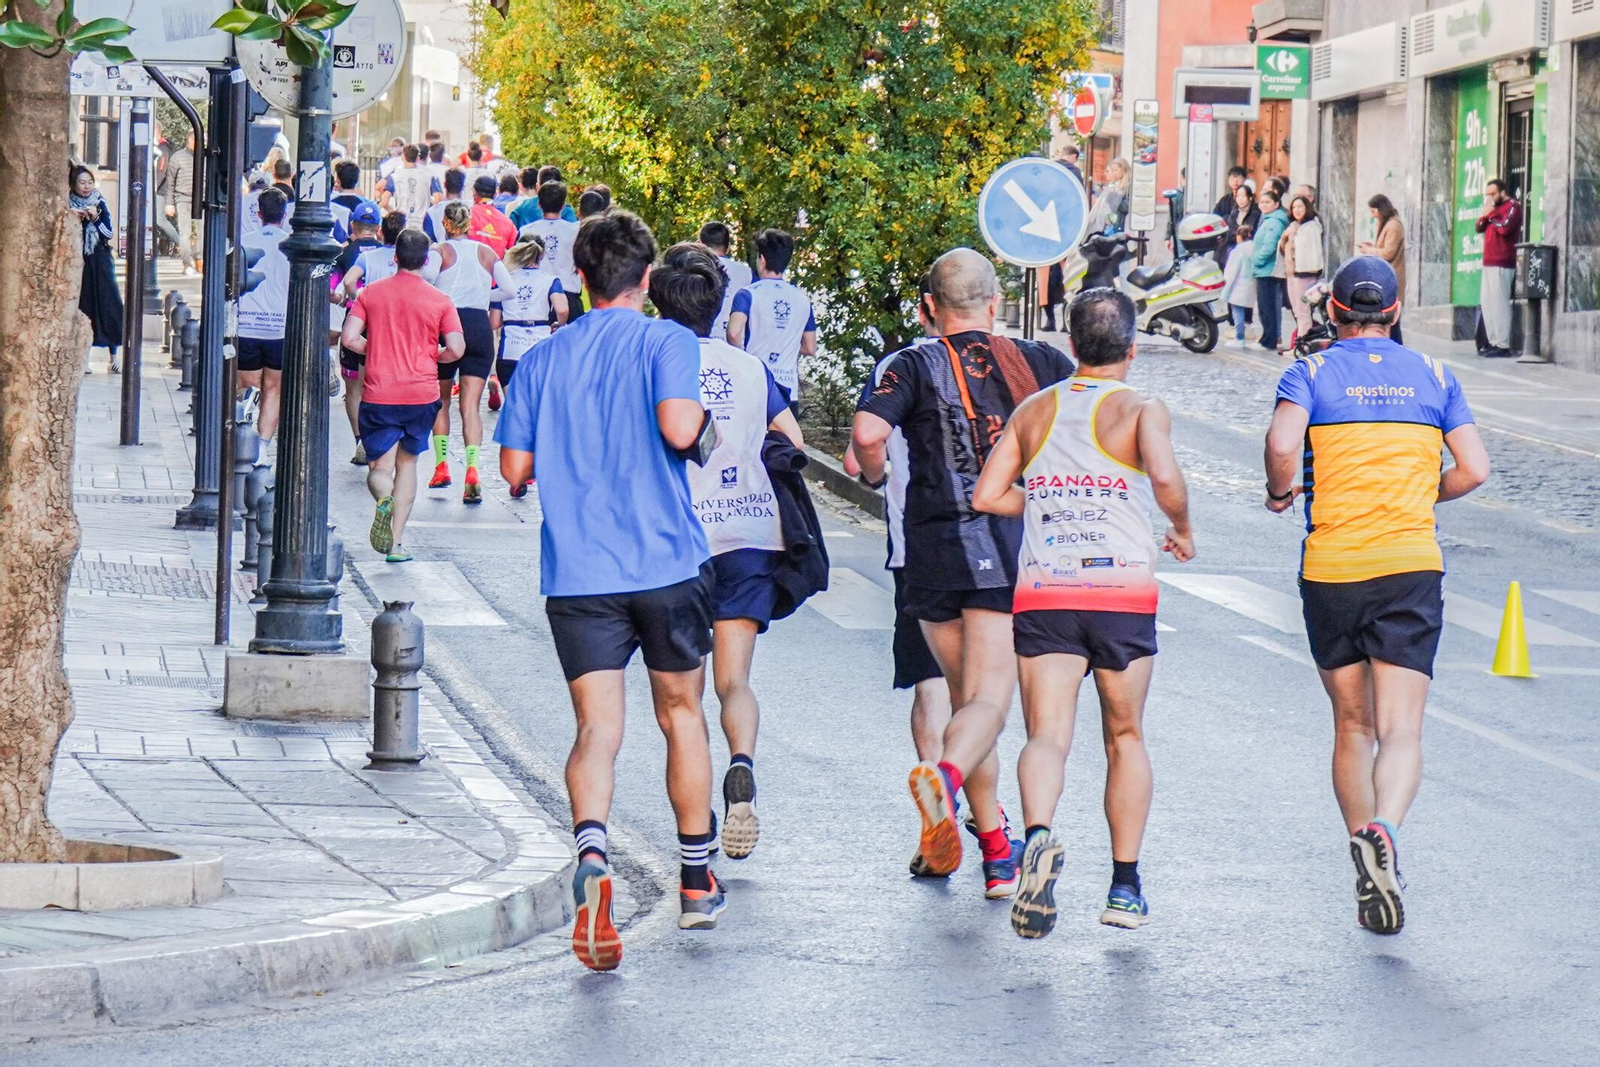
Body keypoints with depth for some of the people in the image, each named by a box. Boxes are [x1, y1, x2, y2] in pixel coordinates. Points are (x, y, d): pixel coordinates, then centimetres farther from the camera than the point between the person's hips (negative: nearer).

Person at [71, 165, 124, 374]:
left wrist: (95, 219, -12)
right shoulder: (67, 207, 2)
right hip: (78, 262, -1)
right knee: (82, 306, -4)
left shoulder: (100, 204, 5)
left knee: (108, 307, -4)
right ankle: (83, 358, 2)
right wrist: (75, 220, -19)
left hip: (100, 262, 1)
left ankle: (114, 358, 0)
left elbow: (110, 234, 2)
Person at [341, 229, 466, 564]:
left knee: (380, 468, 5)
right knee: (407, 462, 16)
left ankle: (384, 499, -31)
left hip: (378, 395, 0)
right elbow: (456, 349, -9)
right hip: (421, 394, 0)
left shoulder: (371, 293, 1)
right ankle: (396, 541, 10)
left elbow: (349, 338, -6)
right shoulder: (439, 300, -2)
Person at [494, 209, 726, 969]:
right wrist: (704, 418, 3)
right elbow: (677, 428, -19)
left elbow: (514, 470, 8)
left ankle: (591, 855, -33)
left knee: (597, 727, -4)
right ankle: (696, 883, 26)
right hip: (665, 563, -2)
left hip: (577, 572, 2)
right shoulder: (666, 342, -3)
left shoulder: (543, 360, 9)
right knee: (680, 712, 16)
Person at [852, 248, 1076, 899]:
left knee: (965, 697, 15)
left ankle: (998, 852, 17)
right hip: (1015, 546, 0)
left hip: (937, 546, 0)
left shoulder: (915, 367, 1)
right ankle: (947, 774, -42)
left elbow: (867, 433, -15)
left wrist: (872, 472, 7)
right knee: (989, 699, -9)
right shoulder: (1035, 362, 8)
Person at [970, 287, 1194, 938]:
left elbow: (986, 496, 9)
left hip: (1042, 592, 1)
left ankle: (1039, 834, -38)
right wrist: (1182, 530, 1)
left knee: (1047, 735, -7)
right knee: (1125, 737, 15)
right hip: (1123, 588, -1)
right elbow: (1164, 478, -19)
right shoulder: (1140, 409, 0)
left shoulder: (1034, 410, 12)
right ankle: (1124, 889, 14)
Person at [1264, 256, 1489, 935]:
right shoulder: (1433, 377, 8)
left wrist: (1280, 492, 3)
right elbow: (1475, 470, 4)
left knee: (1351, 727, 15)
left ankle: (1368, 878, 14)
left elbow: (1282, 443, -17)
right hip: (1411, 569, 0)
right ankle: (1382, 830, -36)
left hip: (1330, 568, 0)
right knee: (1401, 731, -7)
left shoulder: (1311, 373, 2)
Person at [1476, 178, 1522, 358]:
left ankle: (1503, 345, -14)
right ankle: (1494, 342, 12)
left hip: (1501, 264, -10)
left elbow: (1504, 228, -20)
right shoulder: (1495, 207, 22)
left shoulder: (1512, 207, -6)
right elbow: (1480, 227, 18)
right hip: (1489, 262, 10)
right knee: (1487, 303, 9)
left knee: (1499, 303, -12)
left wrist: (1491, 214, -10)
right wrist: (1485, 214, 0)